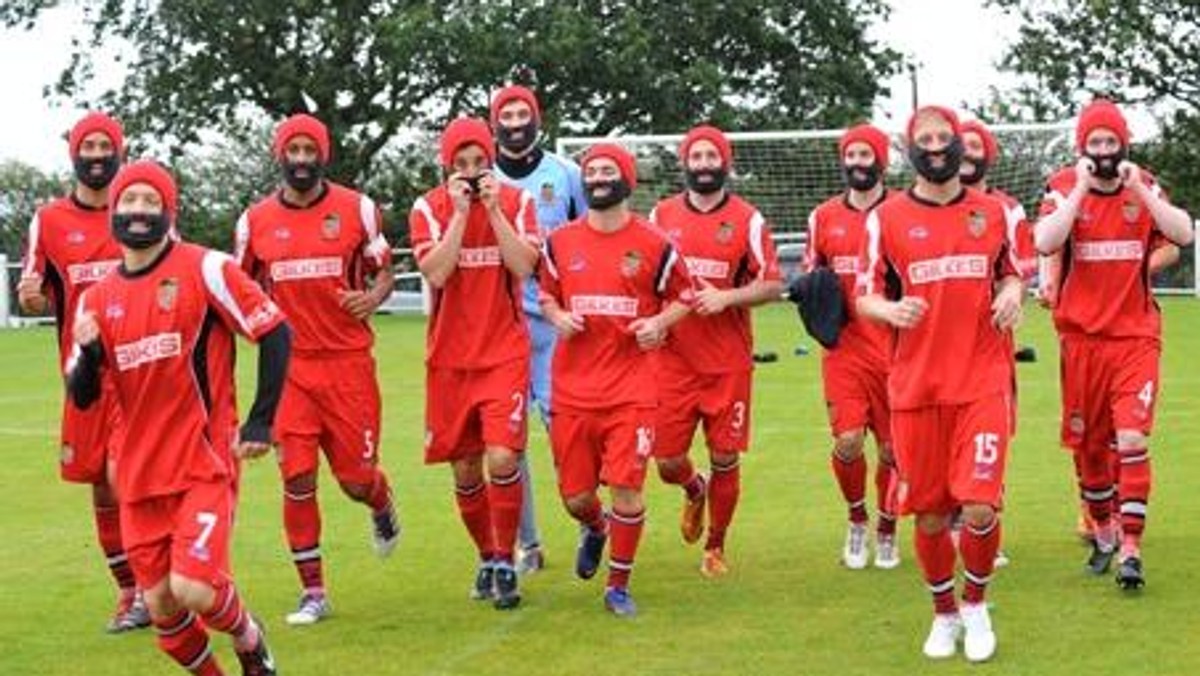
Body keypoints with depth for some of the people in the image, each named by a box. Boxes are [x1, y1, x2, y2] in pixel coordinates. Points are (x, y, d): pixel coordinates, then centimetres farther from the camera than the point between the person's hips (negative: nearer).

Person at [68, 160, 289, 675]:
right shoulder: (98, 298, 8)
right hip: (140, 473, 5)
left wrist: (261, 422, -8)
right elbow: (82, 397, 9)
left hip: (203, 463, -5)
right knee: (161, 606, 6)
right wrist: (87, 353, -13)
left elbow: (275, 333, -5)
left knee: (193, 588, -17)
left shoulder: (204, 269, -7)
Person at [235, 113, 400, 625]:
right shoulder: (256, 220, 5)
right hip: (290, 365, 1)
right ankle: (313, 592, 7)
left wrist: (373, 297, -13)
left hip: (348, 360, -1)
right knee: (297, 477, -4)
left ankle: (382, 507, 41)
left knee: (356, 477, 2)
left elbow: (384, 269, 9)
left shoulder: (356, 209, 0)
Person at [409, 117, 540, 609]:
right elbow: (435, 273, -15)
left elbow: (523, 267, -13)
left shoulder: (516, 202, 1)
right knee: (465, 471, 8)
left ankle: (505, 561, -1)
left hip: (505, 353, -1)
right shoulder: (429, 208, -1)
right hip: (450, 358, 1)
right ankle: (486, 558, 28)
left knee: (502, 459, -16)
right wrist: (460, 212, -16)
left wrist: (493, 210, -16)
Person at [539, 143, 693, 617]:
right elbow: (546, 294, 19)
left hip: (631, 389, -2)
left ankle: (619, 585, 10)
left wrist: (660, 323, -8)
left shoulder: (653, 245, -1)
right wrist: (558, 318, -2)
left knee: (627, 487, -8)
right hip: (573, 388, 2)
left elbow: (683, 296, 10)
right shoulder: (560, 243, 6)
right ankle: (594, 528, 44)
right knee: (575, 495, 6)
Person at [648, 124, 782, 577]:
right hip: (674, 358, 2)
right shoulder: (661, 216, 7)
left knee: (725, 460, 2)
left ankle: (716, 547, 22)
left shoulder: (747, 220, 0)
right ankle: (695, 492, 37)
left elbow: (772, 285, 0)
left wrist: (726, 297, -15)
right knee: (667, 461, 0)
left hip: (728, 363, -2)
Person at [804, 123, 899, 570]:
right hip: (843, 348, 1)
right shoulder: (824, 217, 9)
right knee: (847, 441, -11)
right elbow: (811, 274, 21)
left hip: (894, 349, -1)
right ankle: (857, 519, 16)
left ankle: (886, 532, 26)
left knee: (891, 447, 6)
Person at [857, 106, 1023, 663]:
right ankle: (944, 614, 31)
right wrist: (889, 309, -17)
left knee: (979, 508, -12)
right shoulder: (887, 217, 2)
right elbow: (865, 297, 5)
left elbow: (1010, 273, 21)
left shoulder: (992, 211, 7)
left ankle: (976, 604, 16)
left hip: (983, 382, 0)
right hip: (916, 385, 0)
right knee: (928, 514, 6)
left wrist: (1012, 294, -2)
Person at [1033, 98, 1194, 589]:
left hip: (1135, 336, 0)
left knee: (1131, 439, -13)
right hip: (1082, 337, 1)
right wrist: (1081, 188, -20)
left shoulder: (1145, 188, 3)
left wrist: (1138, 189, -17)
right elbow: (1045, 242, -20)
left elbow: (1184, 234, -14)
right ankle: (1104, 531, 31)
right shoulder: (1064, 188, -2)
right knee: (1087, 443, 10)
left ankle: (1131, 549, -9)